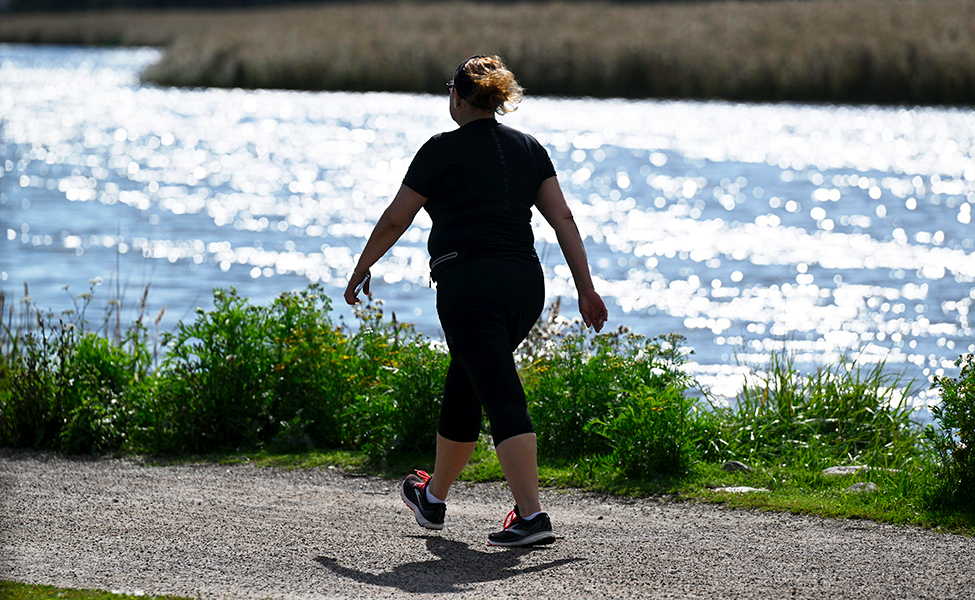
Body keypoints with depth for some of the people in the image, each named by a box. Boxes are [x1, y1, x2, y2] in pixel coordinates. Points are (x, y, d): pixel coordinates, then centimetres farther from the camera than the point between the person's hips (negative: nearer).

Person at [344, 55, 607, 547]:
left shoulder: (442, 150, -3)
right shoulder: (529, 149, 11)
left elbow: (395, 219, 2)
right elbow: (563, 218, 6)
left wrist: (362, 268, 16)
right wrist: (586, 289, 7)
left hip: (469, 285, -6)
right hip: (525, 284, 6)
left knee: (504, 400, -11)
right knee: (462, 390, 22)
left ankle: (531, 516, -19)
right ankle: (433, 498, 36)